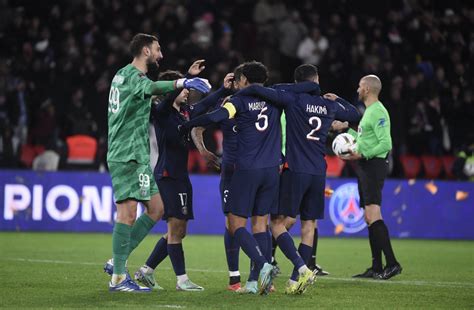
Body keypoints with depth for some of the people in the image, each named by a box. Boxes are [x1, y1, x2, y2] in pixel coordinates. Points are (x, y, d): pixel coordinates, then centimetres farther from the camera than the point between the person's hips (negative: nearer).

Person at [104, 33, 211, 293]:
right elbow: (152, 88, -34)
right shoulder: (131, 75, -11)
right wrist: (181, 83, -51)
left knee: (156, 208, 9)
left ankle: (116, 262, 11)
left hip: (136, 155, 10)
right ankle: (118, 278, -8)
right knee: (128, 212, -10)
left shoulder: (124, 74, 20)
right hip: (127, 154, -10)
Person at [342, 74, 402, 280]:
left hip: (373, 165, -11)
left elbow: (386, 144, -20)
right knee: (369, 218, 9)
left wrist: (362, 155, -23)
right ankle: (376, 268, 10)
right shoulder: (369, 111, 20)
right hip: (365, 166, 11)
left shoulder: (378, 112, -12)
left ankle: (392, 263, -21)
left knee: (373, 216, -19)